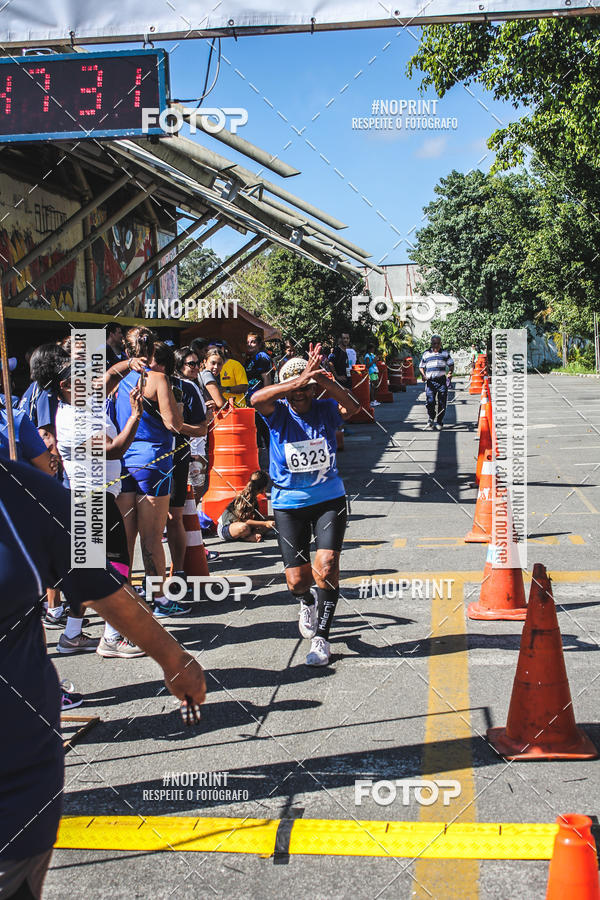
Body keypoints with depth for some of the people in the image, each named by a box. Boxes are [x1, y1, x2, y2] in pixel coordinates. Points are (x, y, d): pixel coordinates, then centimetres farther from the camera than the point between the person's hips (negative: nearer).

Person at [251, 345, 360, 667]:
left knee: (326, 567, -16)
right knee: (297, 580, 1)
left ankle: (321, 638, 1)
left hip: (329, 498, 0)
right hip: (289, 504, 0)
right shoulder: (278, 412, -5)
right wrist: (298, 381, -39)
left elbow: (353, 406, -25)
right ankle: (307, 602, 40)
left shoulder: (325, 410, -4)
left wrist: (320, 378, -37)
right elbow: (256, 399, -28)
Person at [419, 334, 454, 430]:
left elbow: (451, 364, 14)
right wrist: (423, 375, -4)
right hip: (430, 381, 0)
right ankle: (431, 418, 13)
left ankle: (439, 422, 10)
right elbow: (421, 367, 15)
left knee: (442, 402, 0)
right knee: (430, 401, -10)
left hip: (442, 380, 0)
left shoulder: (445, 353, 12)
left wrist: (450, 373, -5)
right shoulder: (426, 354, 11)